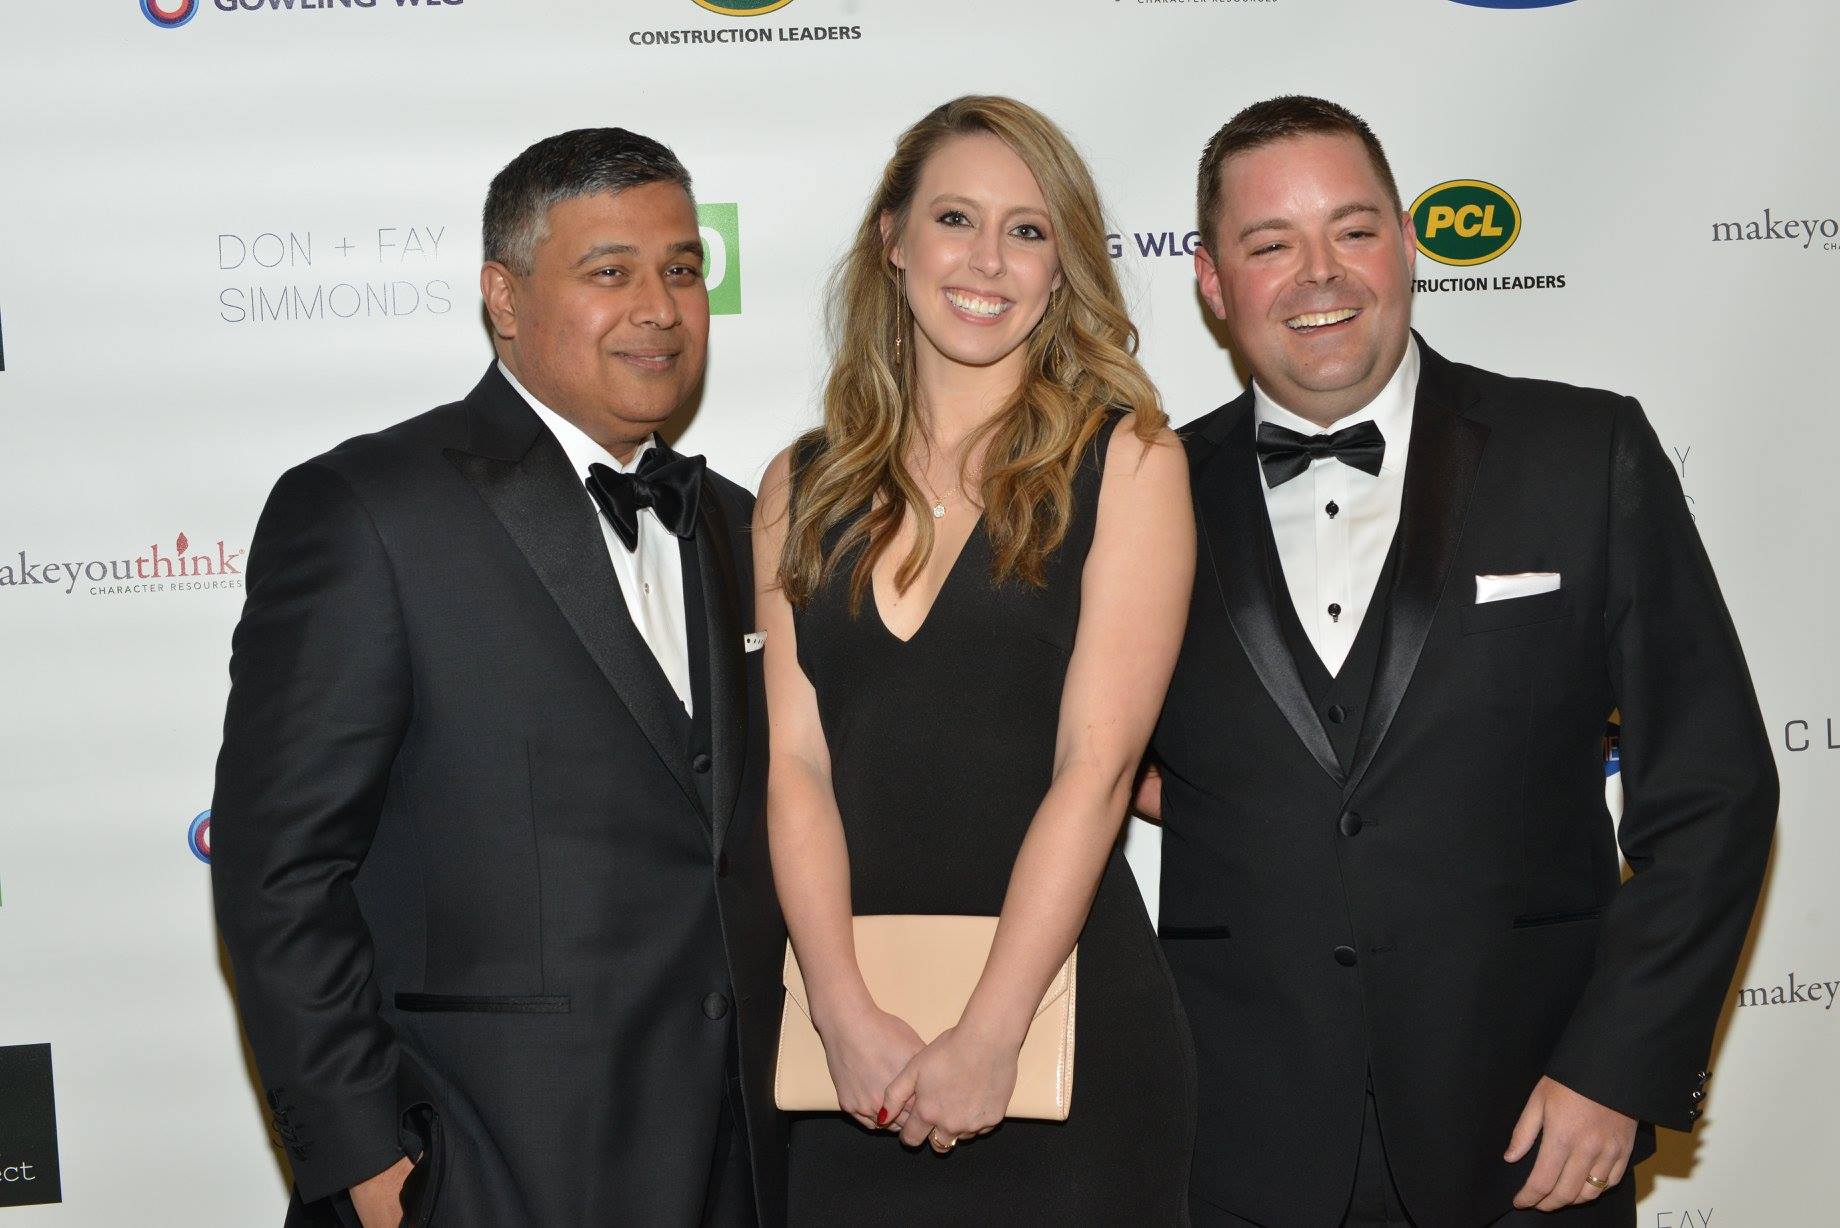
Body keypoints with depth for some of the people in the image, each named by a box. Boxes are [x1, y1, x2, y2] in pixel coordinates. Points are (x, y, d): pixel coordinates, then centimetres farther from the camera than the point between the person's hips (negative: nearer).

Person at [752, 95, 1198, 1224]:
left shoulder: (1126, 456, -2)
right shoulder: (803, 488, 7)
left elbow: (1097, 762, -10)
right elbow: (798, 763, -1)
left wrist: (988, 1036, -16)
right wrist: (849, 1016, -13)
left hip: (1065, 1021, -2)